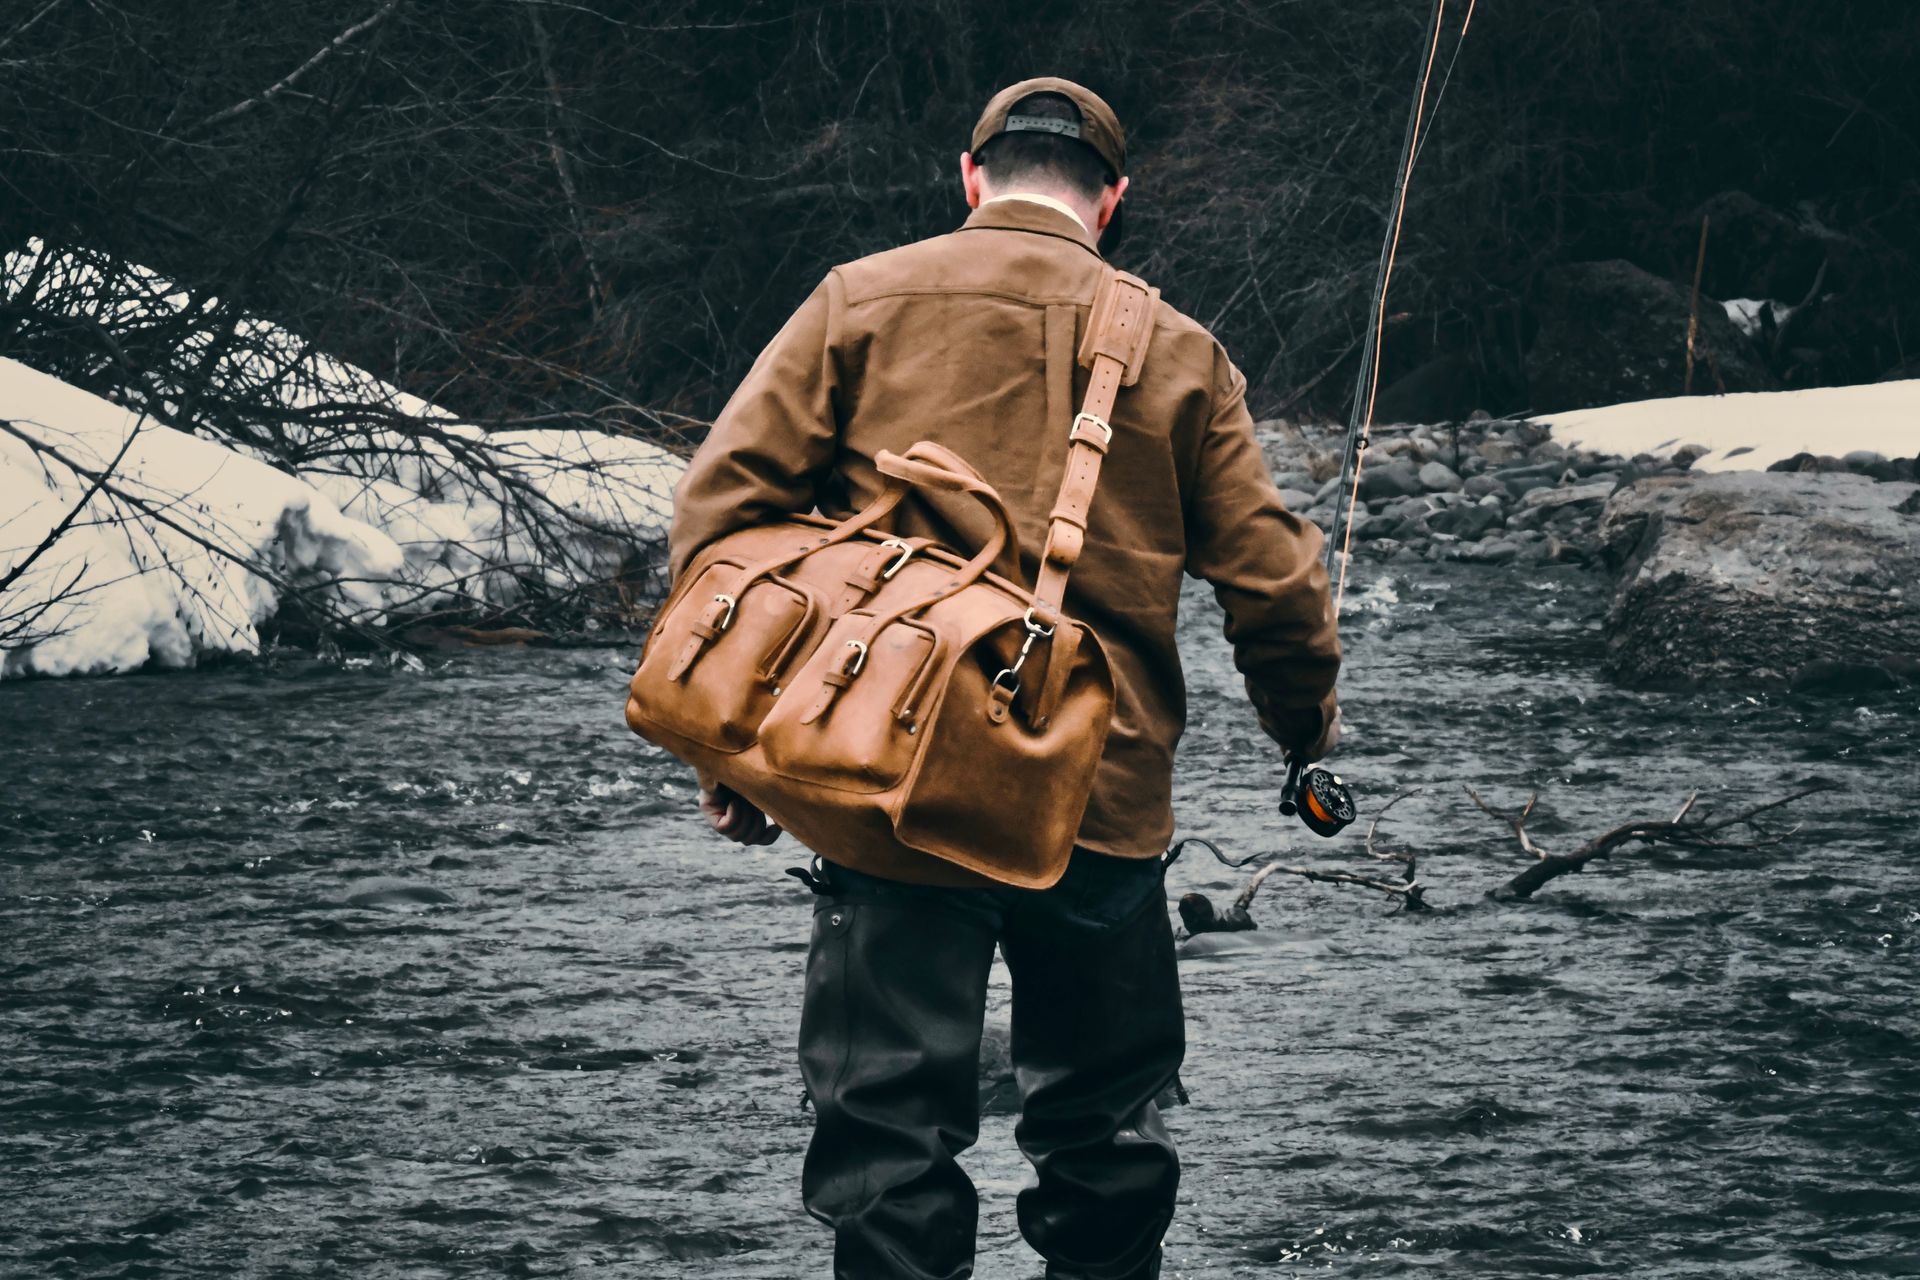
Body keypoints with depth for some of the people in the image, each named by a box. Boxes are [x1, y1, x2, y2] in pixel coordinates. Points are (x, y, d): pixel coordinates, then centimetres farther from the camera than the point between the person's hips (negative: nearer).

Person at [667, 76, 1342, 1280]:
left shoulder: (862, 302, 4)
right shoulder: (1177, 352, 6)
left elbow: (725, 501, -2)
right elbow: (1272, 577, 6)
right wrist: (1307, 722, 25)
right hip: (1106, 805, 1)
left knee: (891, 1132, 2)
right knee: (1108, 1132, 16)